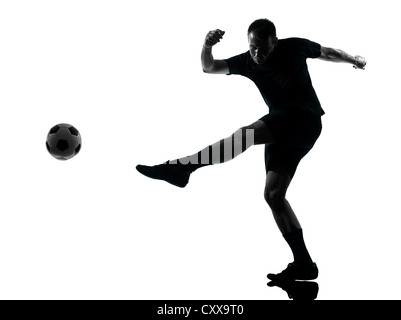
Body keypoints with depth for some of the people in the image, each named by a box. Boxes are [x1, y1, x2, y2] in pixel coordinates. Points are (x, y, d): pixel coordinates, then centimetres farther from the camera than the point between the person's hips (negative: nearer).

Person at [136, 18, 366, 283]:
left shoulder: (294, 47, 2)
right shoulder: (248, 62, 9)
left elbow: (326, 52, 21)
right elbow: (209, 68, 3)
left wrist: (353, 59, 32)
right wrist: (207, 46, -18)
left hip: (306, 119, -6)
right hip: (283, 130, 7)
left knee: (246, 134, -28)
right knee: (273, 195, -4)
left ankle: (182, 168, -36)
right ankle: (304, 264, -4)